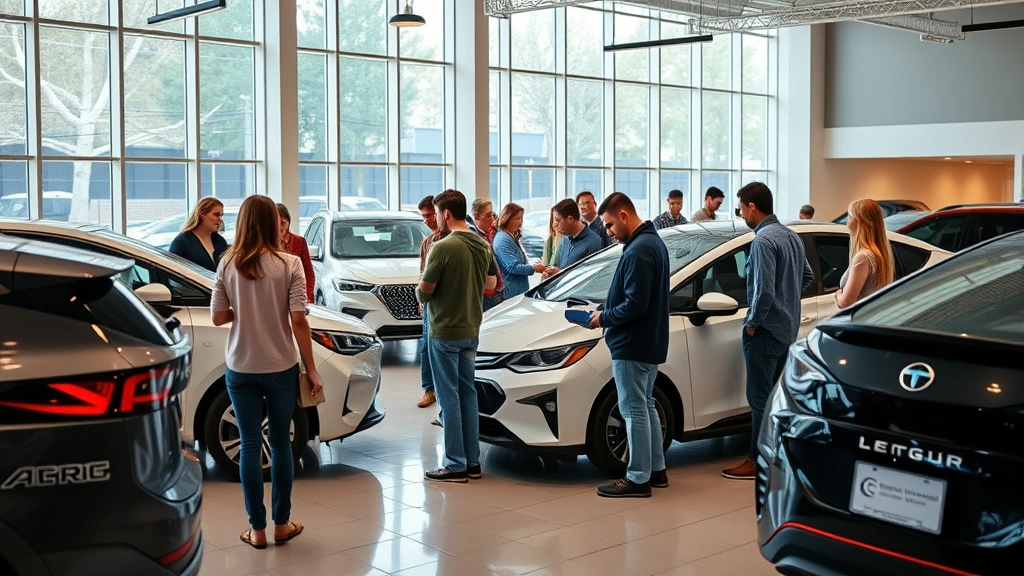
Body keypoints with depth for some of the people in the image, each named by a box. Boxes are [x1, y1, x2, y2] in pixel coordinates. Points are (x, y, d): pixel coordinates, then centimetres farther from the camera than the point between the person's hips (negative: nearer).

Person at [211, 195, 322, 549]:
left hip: (240, 370, 1)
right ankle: (282, 524, 21)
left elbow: (219, 317, 0)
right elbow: (298, 321, -11)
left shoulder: (228, 265, -2)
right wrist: (311, 369, -4)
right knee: (280, 443, 13)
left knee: (250, 446, 8)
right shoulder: (289, 265, -9)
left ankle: (257, 529, 13)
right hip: (281, 369, -1)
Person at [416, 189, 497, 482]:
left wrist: (421, 288, 7)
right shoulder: (483, 246, 4)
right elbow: (491, 283, 15)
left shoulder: (443, 248, -19)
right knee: (468, 394, 14)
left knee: (450, 397, 0)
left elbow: (423, 292, -15)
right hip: (471, 330, 7)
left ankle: (456, 465, 4)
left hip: (445, 332, -7)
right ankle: (472, 461, 19)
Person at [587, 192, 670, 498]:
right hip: (650, 343, 11)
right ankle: (656, 470, 27)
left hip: (631, 346, -11)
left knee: (634, 410, -3)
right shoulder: (653, 241, 11)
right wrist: (607, 310, 8)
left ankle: (638, 479, 4)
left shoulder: (638, 251, -22)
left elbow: (635, 305, -26)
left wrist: (604, 317, -11)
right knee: (646, 407, 18)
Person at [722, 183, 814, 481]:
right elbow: (808, 276, 21)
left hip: (766, 330, -9)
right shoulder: (791, 236, 10)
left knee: (760, 399, -2)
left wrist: (752, 322, -12)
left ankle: (758, 461, 4)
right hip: (788, 328, 9)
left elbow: (764, 290, -24)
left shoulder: (763, 240, -20)